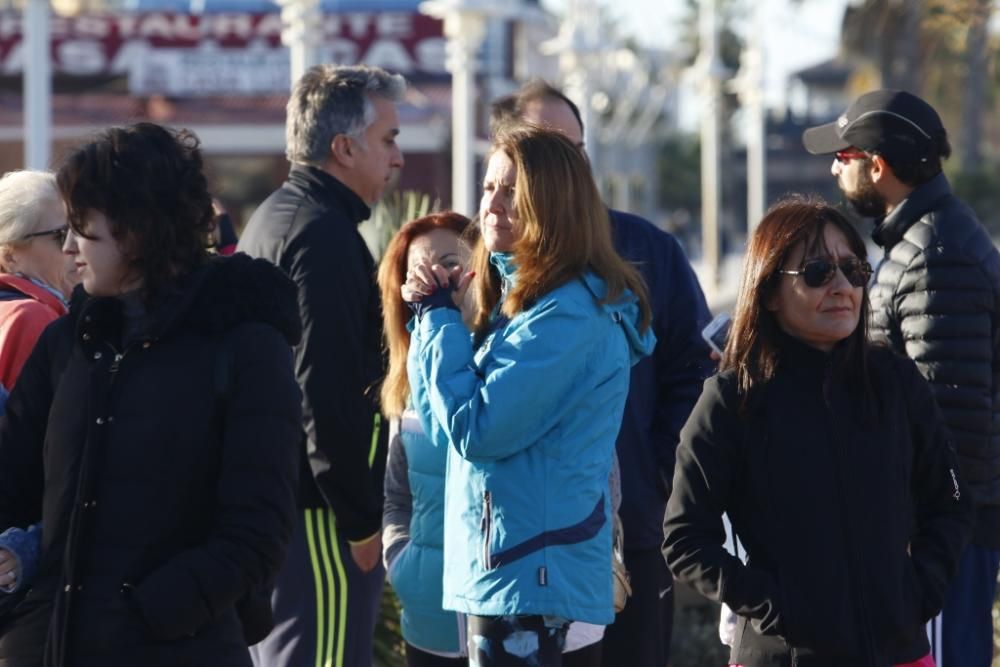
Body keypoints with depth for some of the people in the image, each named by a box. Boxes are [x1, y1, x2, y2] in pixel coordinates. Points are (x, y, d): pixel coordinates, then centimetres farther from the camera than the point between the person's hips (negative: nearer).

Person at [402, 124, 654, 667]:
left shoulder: (572, 311, -16)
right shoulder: (517, 297, 14)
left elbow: (476, 431, -20)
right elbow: (445, 428, 16)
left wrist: (440, 317, -9)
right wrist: (430, 315, 6)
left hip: (531, 567, -10)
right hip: (501, 562, 10)